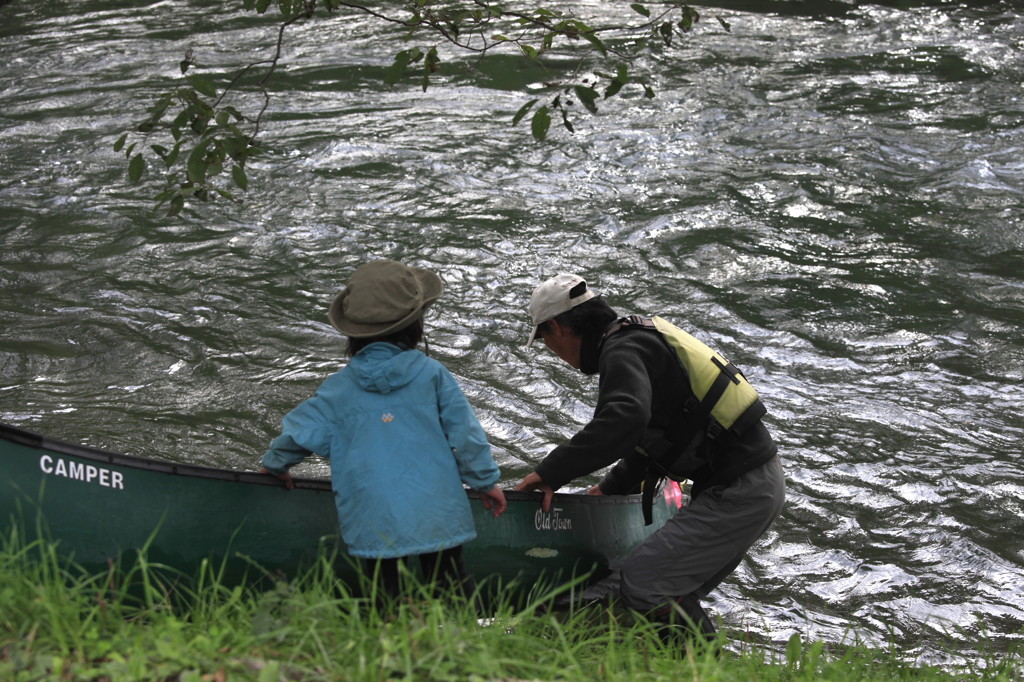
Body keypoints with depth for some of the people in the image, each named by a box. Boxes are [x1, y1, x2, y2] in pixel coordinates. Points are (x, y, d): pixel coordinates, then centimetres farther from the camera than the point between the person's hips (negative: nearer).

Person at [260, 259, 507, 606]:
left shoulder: (338, 388, 1)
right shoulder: (432, 373, -1)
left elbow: (299, 431, 7)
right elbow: (464, 432, 1)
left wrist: (274, 465, 28)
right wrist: (486, 481, 15)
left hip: (374, 527, 0)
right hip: (439, 520, 0)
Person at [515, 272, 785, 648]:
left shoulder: (623, 351, -13)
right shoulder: (643, 336, 18)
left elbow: (624, 420, -33)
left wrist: (552, 472, -26)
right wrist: (612, 486, 33)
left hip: (736, 495, -10)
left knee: (640, 582, -11)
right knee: (675, 593, 13)